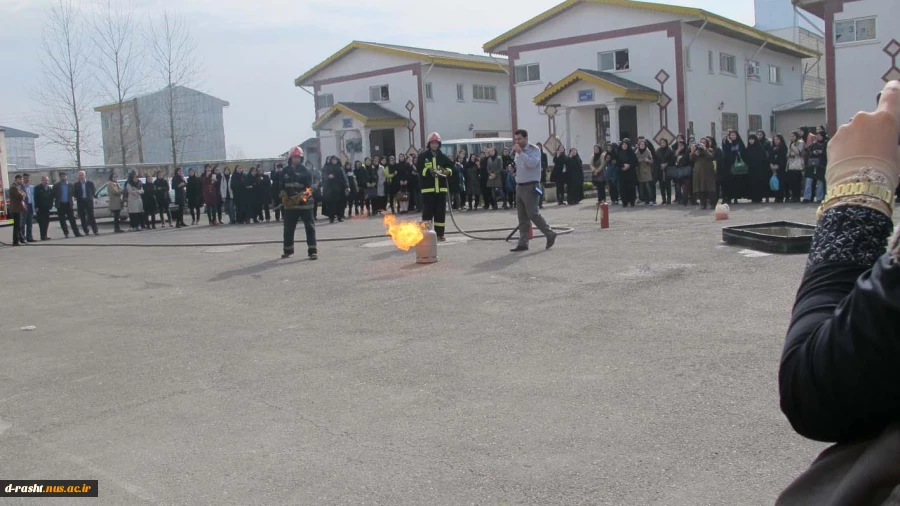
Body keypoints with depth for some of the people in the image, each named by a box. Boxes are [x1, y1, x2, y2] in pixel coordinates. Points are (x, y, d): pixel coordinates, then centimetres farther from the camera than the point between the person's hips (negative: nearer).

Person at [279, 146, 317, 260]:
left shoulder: (306, 171, -3)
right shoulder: (285, 172, 8)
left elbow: (309, 188, -9)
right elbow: (283, 188, 11)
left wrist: (302, 196, -25)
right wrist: (284, 199, -4)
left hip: (305, 203, -3)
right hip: (289, 204, 3)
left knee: (309, 227, -3)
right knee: (288, 228, 11)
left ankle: (312, 250, -2)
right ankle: (288, 250, 26)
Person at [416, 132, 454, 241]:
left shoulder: (443, 156, 11)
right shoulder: (423, 156, 1)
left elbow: (450, 167, 15)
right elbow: (419, 169, -7)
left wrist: (447, 171, -7)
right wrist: (429, 171, -21)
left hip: (441, 188, 4)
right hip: (428, 188, -3)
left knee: (441, 212, 5)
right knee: (428, 211, -4)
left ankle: (440, 233, 12)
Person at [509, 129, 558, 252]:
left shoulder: (534, 149, -7)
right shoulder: (518, 152, 15)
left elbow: (532, 163, -24)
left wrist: (520, 152, -23)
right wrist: (512, 168, 10)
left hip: (530, 187, -7)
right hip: (519, 186, 7)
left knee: (533, 214, -10)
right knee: (522, 217, 6)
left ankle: (550, 235, 5)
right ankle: (523, 243, 7)